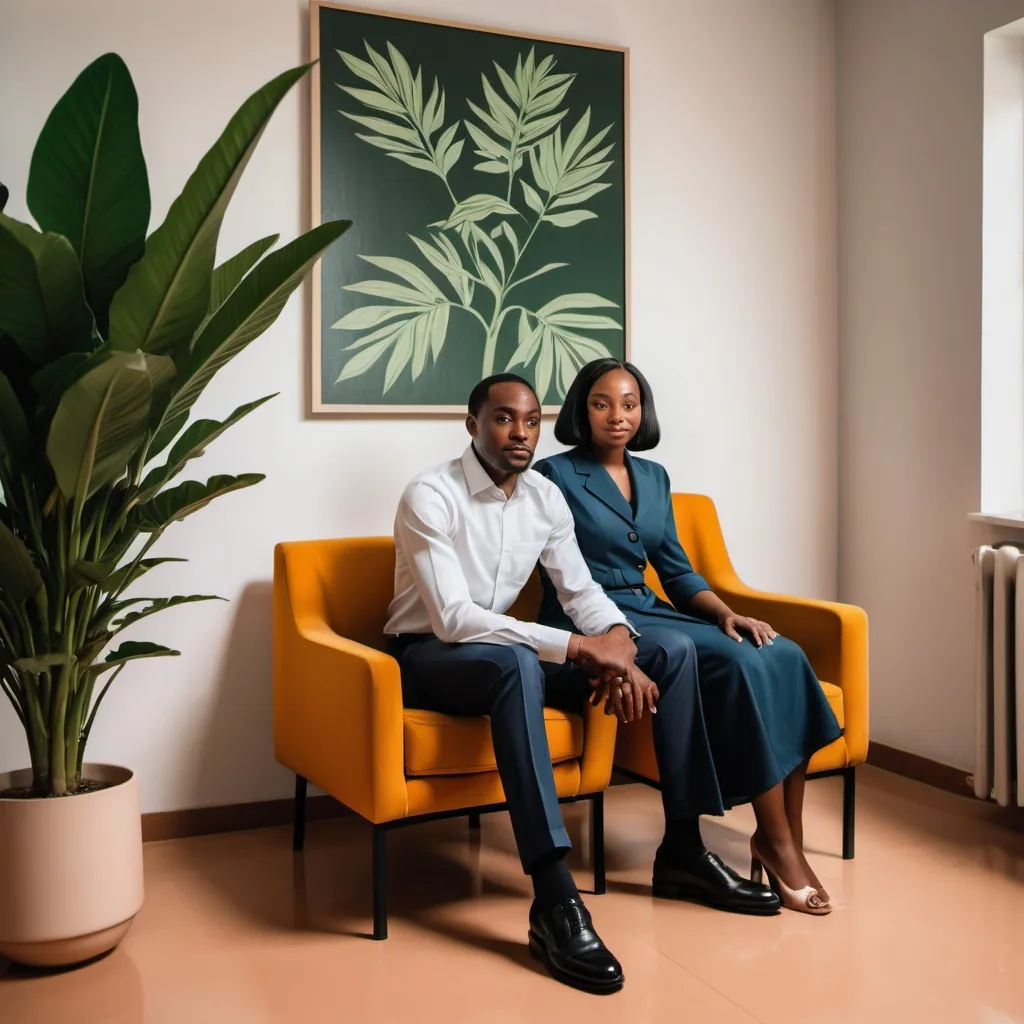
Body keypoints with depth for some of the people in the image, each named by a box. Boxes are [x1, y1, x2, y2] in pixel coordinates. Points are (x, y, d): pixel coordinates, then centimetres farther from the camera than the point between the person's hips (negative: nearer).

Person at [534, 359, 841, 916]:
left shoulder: (653, 477, 17)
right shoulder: (556, 476, -3)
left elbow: (677, 572, 17)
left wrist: (728, 613, -2)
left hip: (651, 614, 7)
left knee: (783, 656, -18)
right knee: (741, 663, -27)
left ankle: (785, 841, -18)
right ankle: (777, 842, -17)